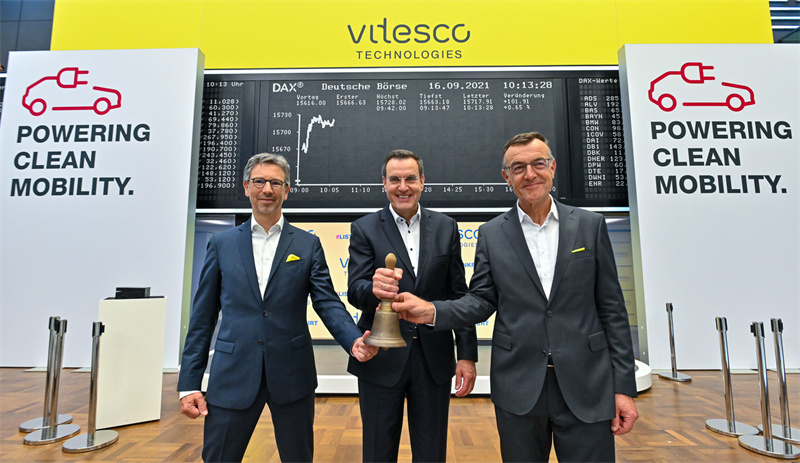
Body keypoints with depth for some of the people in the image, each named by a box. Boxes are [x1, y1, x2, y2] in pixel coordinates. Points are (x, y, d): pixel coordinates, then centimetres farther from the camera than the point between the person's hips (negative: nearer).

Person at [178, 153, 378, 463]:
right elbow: (203, 316, 5)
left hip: (291, 376, 0)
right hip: (233, 376, 1)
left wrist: (354, 340, -21)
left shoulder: (308, 245, 3)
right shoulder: (221, 244, 5)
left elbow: (327, 302, -3)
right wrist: (189, 383, 2)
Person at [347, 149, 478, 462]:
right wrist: (374, 289, -35)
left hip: (434, 357, 2)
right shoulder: (364, 229, -2)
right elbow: (354, 292, -11)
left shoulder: (446, 227, 4)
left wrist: (467, 354, 0)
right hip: (382, 359, -1)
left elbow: (459, 295, 4)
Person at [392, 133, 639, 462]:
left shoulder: (590, 225, 2)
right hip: (518, 387, 0)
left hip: (586, 387, 0)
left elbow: (611, 308, 2)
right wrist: (432, 311, -17)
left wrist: (624, 386, -1)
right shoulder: (491, 234, 2)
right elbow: (482, 300, 2)